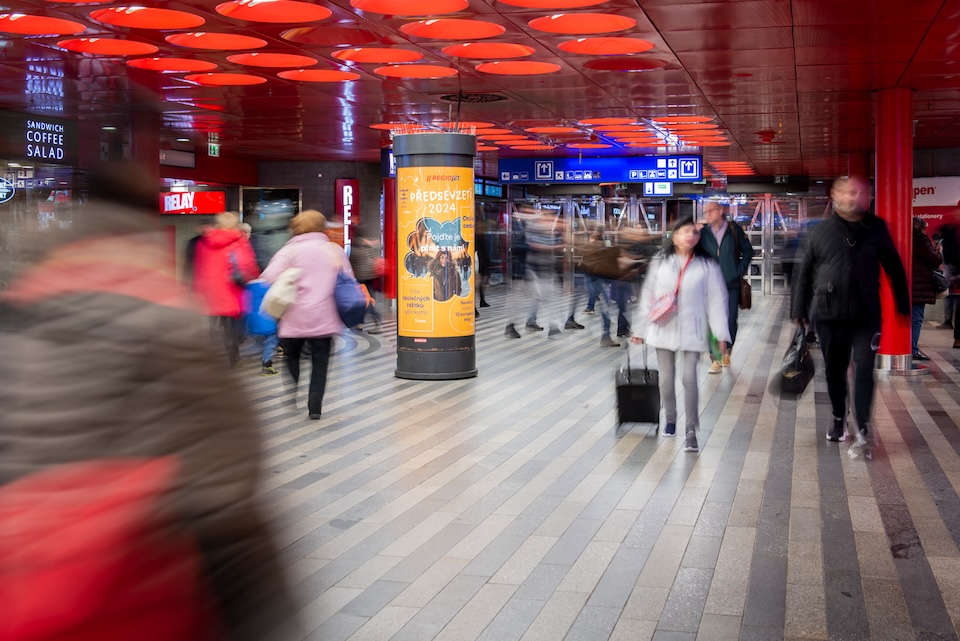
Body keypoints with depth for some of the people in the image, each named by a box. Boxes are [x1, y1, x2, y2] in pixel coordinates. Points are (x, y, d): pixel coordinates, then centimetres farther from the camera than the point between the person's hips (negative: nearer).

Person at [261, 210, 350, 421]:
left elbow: (270, 277, -14)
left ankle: (292, 394, 14)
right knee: (320, 362, 7)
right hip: (324, 317, 2)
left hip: (295, 315, -2)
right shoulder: (335, 249, 6)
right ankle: (315, 405, -3)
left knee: (291, 356, 20)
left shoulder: (291, 249, -4)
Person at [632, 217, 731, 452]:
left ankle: (691, 431, -1)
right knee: (666, 378, 9)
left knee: (689, 378, -7)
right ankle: (670, 420, 30)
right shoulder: (660, 263, 3)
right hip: (663, 329, 2)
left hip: (692, 330, -2)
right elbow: (647, 296, 7)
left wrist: (721, 334, -7)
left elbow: (716, 300, -2)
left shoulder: (707, 265, -2)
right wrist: (640, 330, 9)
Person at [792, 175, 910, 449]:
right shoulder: (821, 232, -2)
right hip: (829, 316, 1)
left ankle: (863, 427, -5)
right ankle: (839, 418, 29)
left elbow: (894, 268, 7)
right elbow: (804, 272, 2)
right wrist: (800, 310, 1)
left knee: (864, 369, -8)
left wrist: (903, 305, 8)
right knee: (834, 371, 12)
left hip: (866, 315, -1)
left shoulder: (876, 228, 1)